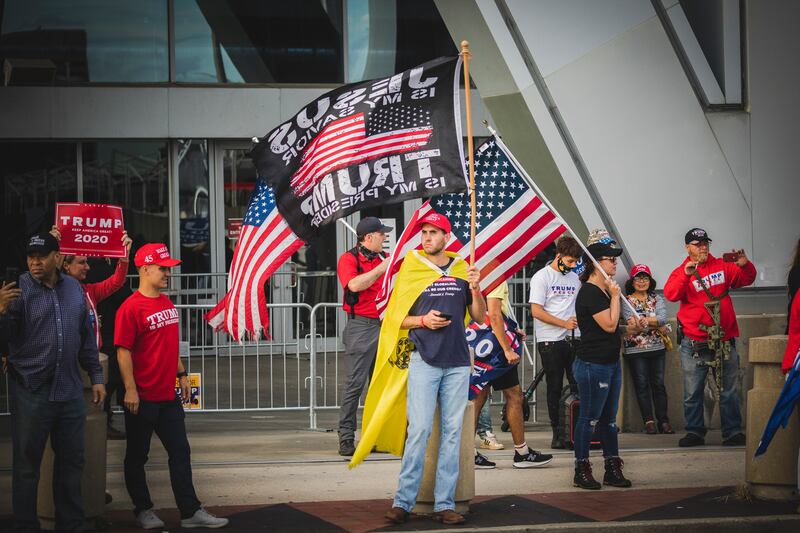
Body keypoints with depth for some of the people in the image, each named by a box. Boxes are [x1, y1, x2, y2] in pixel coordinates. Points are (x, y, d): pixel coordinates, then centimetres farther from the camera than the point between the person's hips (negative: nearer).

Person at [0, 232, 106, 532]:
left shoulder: (74, 289, 8)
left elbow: (86, 338, 15)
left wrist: (96, 377, 14)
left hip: (70, 391, 5)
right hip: (31, 392, -4)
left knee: (72, 461, 12)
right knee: (27, 464, 3)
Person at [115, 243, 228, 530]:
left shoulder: (167, 303, 10)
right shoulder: (131, 308, -14)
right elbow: (124, 352, -17)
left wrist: (181, 374, 18)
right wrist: (130, 390, -20)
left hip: (169, 395, 8)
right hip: (142, 398, -8)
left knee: (180, 452, 8)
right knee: (137, 455, 7)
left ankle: (191, 511, 13)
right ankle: (143, 510, 18)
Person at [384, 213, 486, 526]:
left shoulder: (462, 270, 8)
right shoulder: (411, 268, 2)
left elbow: (480, 317, 11)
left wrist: (475, 289, -6)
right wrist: (423, 320, -14)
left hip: (458, 363, 3)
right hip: (424, 361, -3)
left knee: (452, 432, 3)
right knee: (419, 430, -9)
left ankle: (445, 504, 7)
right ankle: (403, 501, -4)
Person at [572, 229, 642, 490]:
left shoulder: (604, 291, 15)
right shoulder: (589, 293, -15)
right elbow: (609, 324, -20)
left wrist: (628, 328, 7)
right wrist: (615, 296, -12)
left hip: (611, 363, 10)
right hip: (592, 364, -10)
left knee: (609, 419, 12)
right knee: (589, 418, -3)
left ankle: (613, 470, 17)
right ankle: (581, 471, 5)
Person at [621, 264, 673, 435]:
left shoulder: (657, 299, 11)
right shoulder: (626, 301, 2)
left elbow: (662, 317, -6)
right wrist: (657, 325, -9)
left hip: (657, 348, 2)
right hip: (635, 349, -2)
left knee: (659, 384, 2)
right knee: (642, 385, -2)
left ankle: (663, 421, 4)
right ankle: (649, 421, 1)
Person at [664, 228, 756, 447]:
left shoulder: (723, 266, 11)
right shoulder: (682, 272, 2)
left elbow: (746, 279, 9)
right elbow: (670, 294, -14)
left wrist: (744, 264, -12)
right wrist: (686, 274, -28)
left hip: (724, 340, 2)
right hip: (694, 344, -2)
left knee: (730, 390, 4)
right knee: (693, 392, 2)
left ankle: (733, 433, 10)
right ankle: (695, 432, 12)